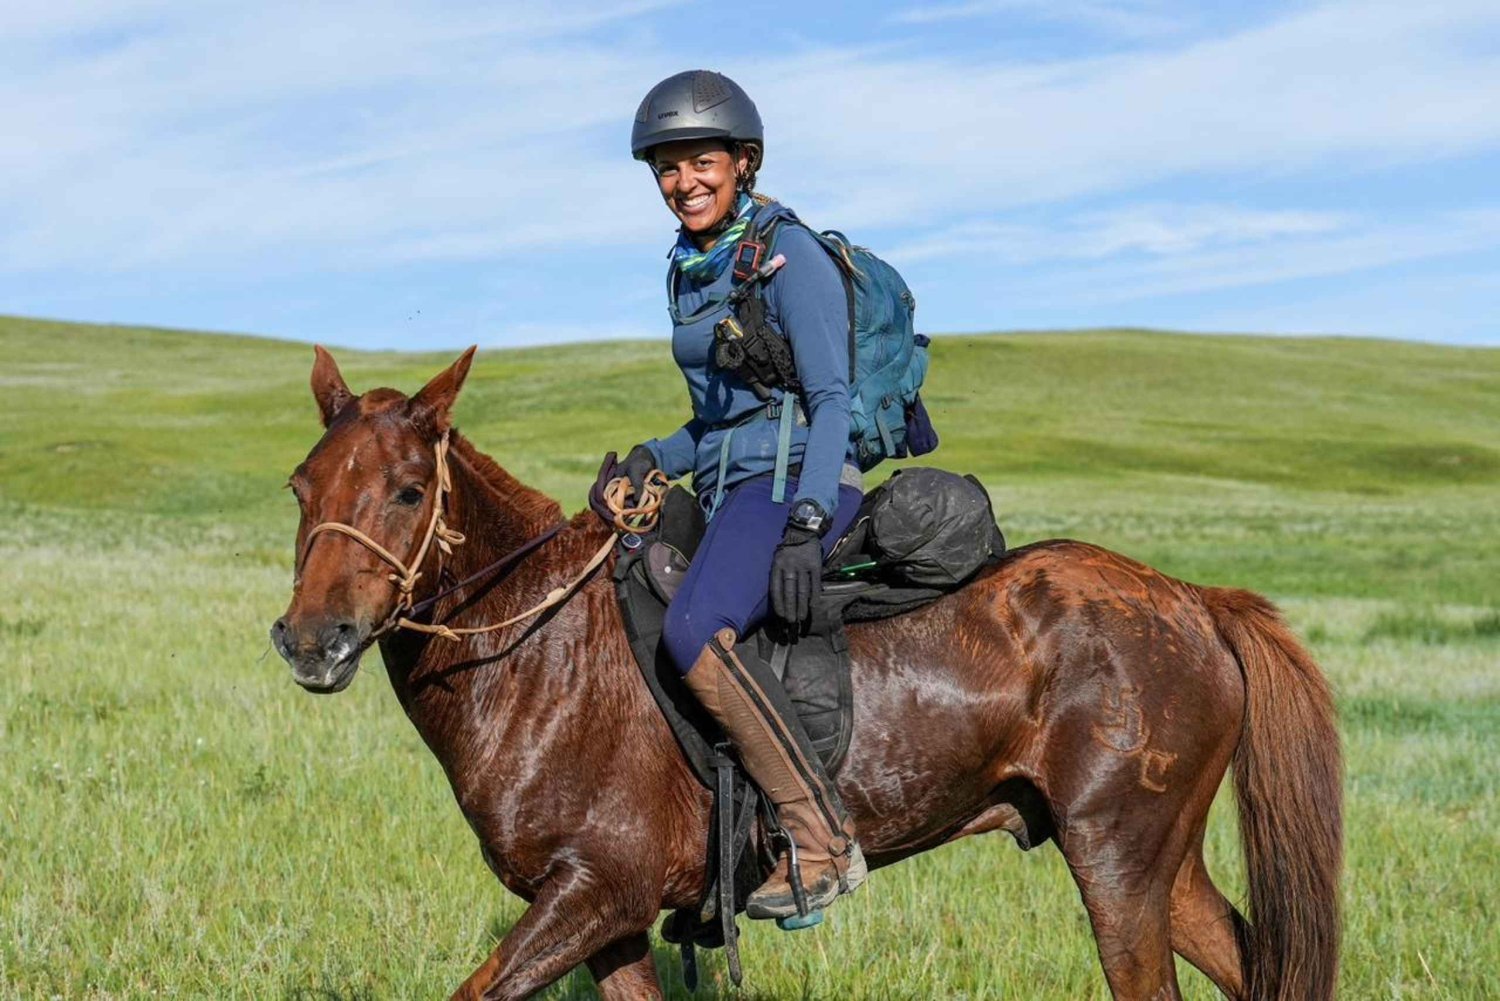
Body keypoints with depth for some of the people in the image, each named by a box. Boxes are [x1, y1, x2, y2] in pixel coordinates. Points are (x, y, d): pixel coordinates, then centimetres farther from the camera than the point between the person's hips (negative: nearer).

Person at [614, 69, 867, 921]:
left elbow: (831, 400, -15)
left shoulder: (788, 254, -9)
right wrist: (654, 459, 5)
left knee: (695, 631, -32)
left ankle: (824, 842, -28)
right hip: (728, 489, 10)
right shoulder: (690, 270, 16)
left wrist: (806, 523, -26)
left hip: (799, 484, -10)